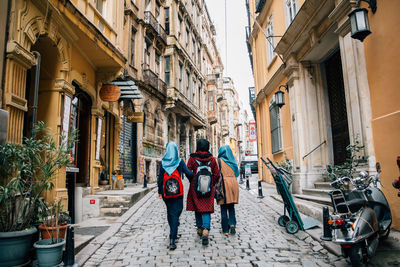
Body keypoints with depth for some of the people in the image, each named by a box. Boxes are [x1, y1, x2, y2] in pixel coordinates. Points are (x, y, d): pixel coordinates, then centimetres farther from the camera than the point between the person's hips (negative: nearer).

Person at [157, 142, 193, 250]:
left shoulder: (163, 162, -1)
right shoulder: (180, 161, -6)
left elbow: (160, 178, 1)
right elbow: (189, 174, -11)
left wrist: (159, 192, 9)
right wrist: (192, 178, 12)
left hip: (166, 192, 2)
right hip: (178, 191, -2)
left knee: (170, 213, 19)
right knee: (175, 213, 1)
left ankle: (173, 234, 34)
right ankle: (172, 239, -9)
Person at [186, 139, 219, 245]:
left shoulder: (192, 158, -6)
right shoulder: (212, 159, -1)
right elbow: (216, 174, 1)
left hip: (195, 188, 0)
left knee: (197, 209, 16)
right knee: (207, 210, 2)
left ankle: (200, 229, 29)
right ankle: (205, 231, -15)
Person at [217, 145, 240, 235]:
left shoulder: (219, 161, -2)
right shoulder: (232, 161, 12)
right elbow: (237, 173, 14)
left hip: (224, 184, -4)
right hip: (234, 183, 4)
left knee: (224, 208, 4)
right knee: (231, 206, 16)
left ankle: (225, 230, 6)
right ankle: (232, 224, -1)